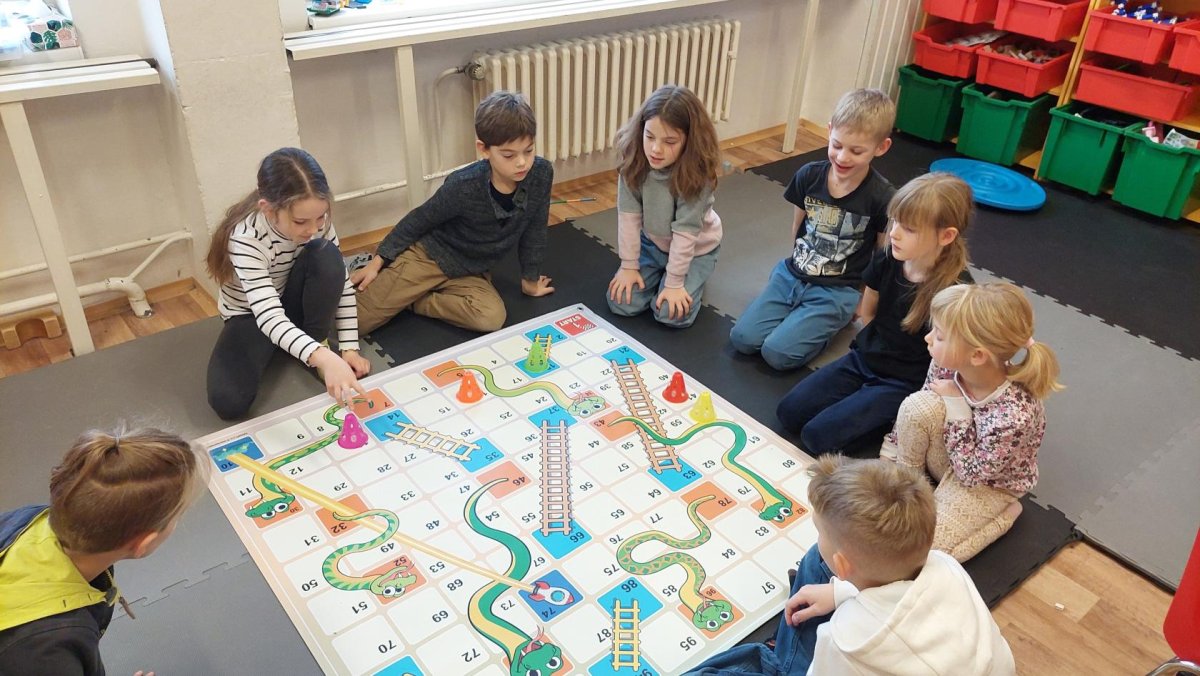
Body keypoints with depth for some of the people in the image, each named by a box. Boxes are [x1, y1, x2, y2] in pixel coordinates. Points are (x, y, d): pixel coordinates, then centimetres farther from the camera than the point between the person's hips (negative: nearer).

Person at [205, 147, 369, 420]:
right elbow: (269, 317, -44)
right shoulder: (245, 238, -35)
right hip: (252, 316, -3)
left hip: (294, 302, 3)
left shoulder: (315, 219, -22)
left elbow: (341, 282, -13)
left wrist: (349, 348, -19)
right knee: (228, 402, -27)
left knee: (327, 257, -30)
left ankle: (317, 339, -8)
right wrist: (323, 358, -59)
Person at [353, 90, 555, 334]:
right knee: (355, 320, -14)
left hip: (470, 273, 4)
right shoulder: (463, 186, -26)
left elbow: (534, 230, -1)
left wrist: (530, 280, 9)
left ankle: (413, 300, -5)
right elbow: (418, 221, -10)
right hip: (427, 257, -4)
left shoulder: (541, 174, -17)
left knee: (493, 318, -28)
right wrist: (378, 261, -8)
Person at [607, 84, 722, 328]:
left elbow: (686, 230, -29)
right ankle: (658, 273, 20)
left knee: (672, 313, -18)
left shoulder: (696, 172, -32)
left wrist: (674, 283, -24)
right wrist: (629, 265, -15)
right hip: (652, 242, 3)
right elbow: (628, 215, -18)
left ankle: (692, 279, 14)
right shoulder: (633, 159, -23)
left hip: (695, 248, -3)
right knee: (621, 303, -8)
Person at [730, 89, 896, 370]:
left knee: (778, 352, -19)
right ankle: (800, 314, 13)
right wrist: (797, 265, 16)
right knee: (742, 338, -11)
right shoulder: (809, 175, -6)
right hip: (791, 275, 4)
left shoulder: (882, 198, -16)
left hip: (837, 291, -4)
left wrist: (865, 301, 2)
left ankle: (839, 318, 7)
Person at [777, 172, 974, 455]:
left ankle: (900, 419, 4)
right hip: (864, 358, 6)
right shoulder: (887, 259, -8)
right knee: (789, 412, -3)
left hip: (905, 383, -6)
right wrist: (881, 345, 7)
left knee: (818, 436, -16)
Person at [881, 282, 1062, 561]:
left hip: (985, 484, -4)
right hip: (954, 457, 4)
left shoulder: (1014, 415, -37)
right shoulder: (947, 363, -21)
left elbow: (970, 474, -25)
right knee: (919, 405, -28)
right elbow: (917, 414, -2)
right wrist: (890, 455, 1)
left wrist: (956, 410, -30)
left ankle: (1003, 514, 5)